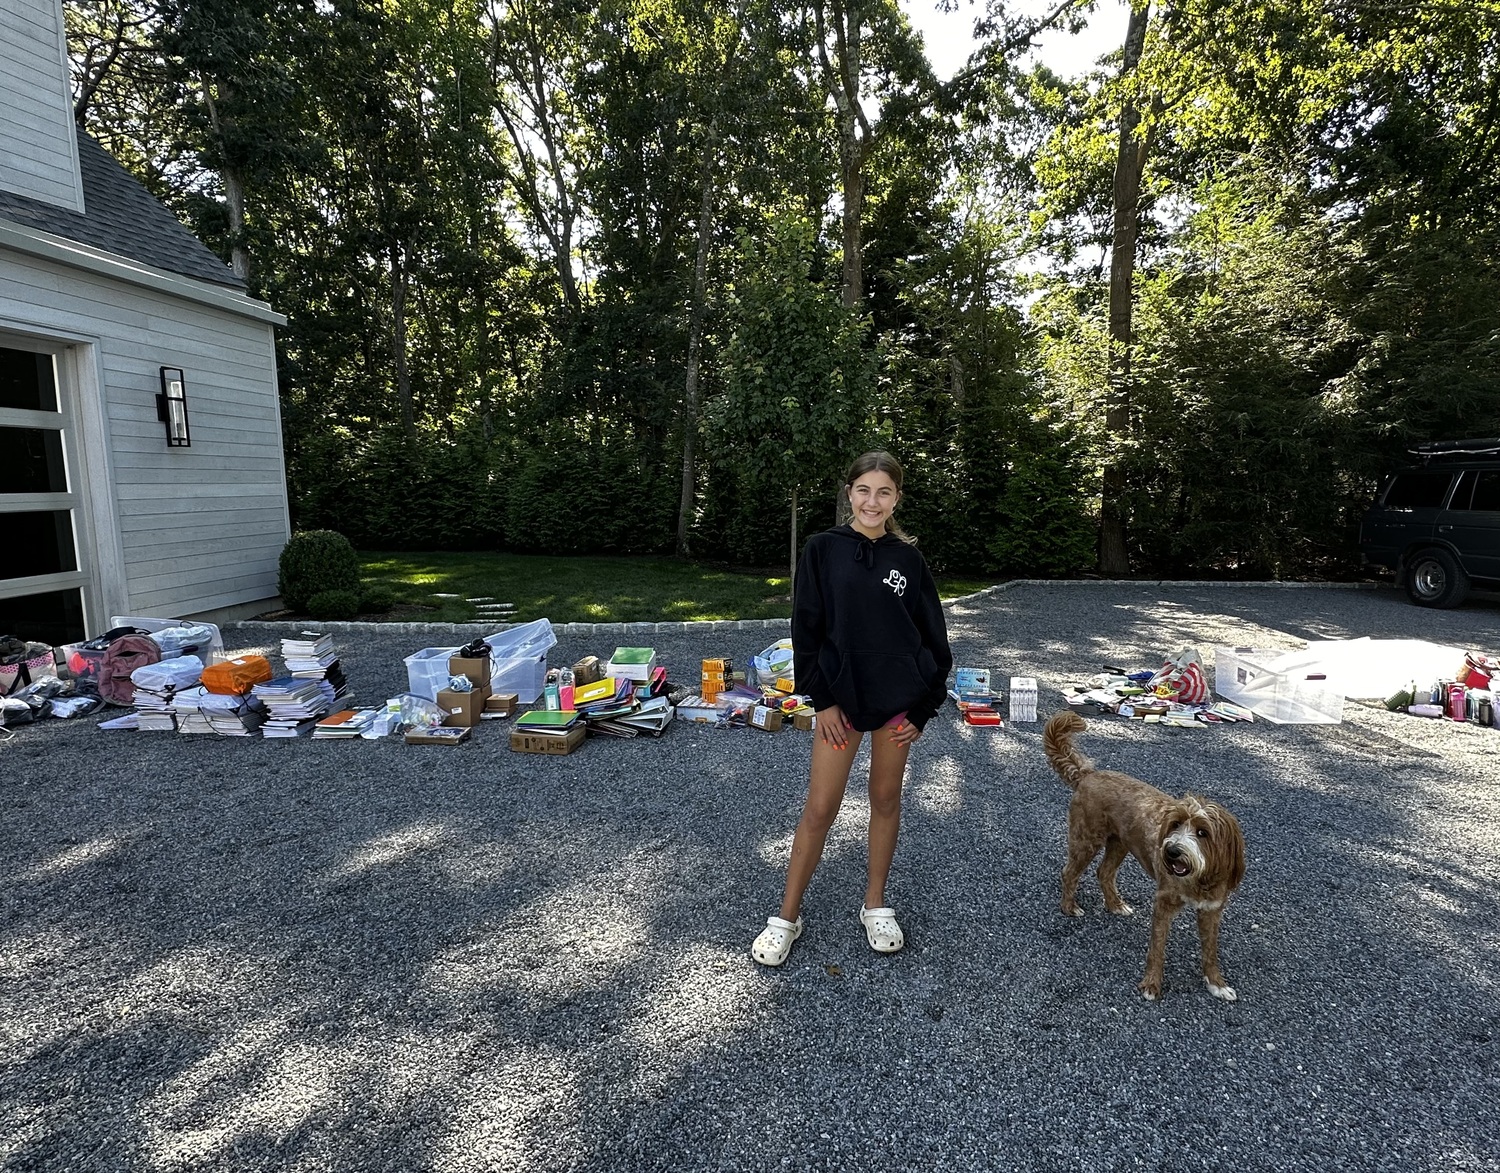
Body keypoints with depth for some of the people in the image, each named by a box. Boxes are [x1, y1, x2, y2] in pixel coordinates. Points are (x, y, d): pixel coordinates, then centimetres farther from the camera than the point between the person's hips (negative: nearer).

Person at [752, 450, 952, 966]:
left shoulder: (908, 559, 1)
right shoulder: (823, 550, -3)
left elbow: (933, 636, 5)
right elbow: (806, 628, -4)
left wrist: (923, 708, 2)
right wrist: (822, 700, -8)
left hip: (897, 698, 2)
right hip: (841, 696, -2)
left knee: (886, 799, 13)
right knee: (820, 808, 1)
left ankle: (875, 904, 31)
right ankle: (787, 916, 17)